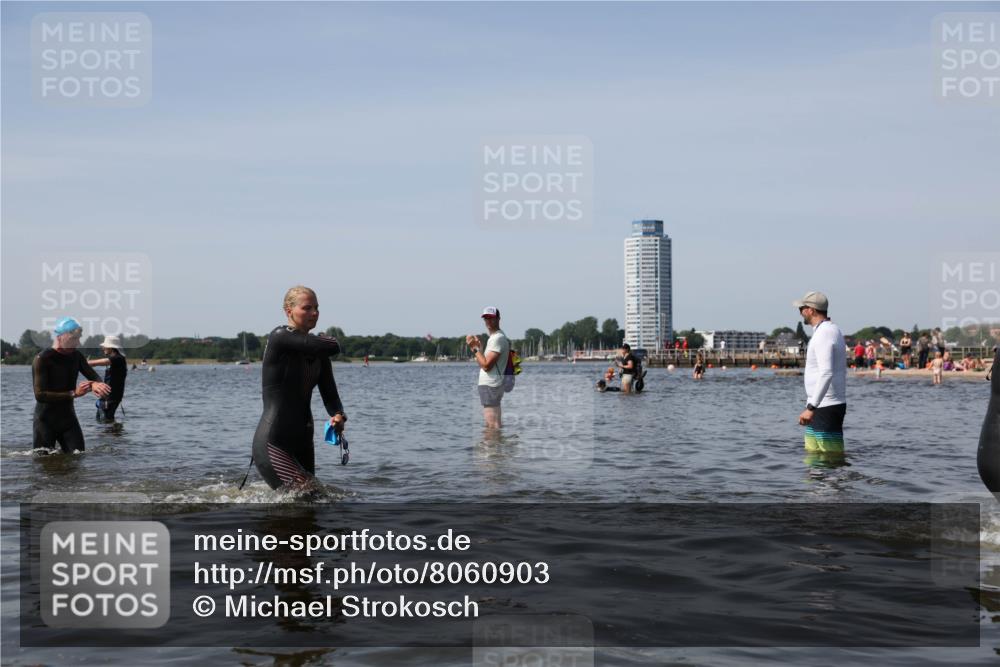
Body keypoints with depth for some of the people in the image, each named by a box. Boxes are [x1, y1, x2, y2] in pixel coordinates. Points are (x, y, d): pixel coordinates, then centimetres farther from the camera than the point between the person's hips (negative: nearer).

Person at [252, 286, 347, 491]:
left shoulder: (318, 353, 10)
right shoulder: (280, 337, -14)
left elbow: (329, 394, 5)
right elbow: (332, 347, -22)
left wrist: (338, 416, -17)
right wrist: (331, 341, 2)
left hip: (302, 441, 8)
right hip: (272, 444, -8)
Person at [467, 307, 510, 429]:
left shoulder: (498, 338, -14)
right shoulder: (494, 337, 19)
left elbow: (486, 365, -21)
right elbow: (484, 364, 20)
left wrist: (475, 348, -13)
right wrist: (476, 347, 11)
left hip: (490, 387, -11)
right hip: (489, 385, 11)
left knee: (493, 426, -11)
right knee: (490, 425, 16)